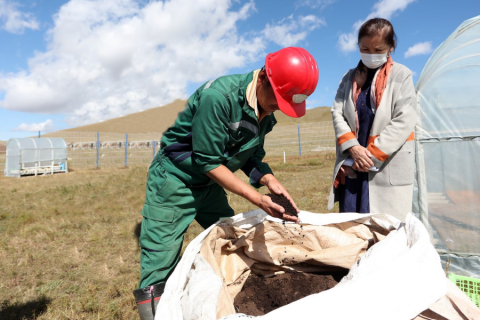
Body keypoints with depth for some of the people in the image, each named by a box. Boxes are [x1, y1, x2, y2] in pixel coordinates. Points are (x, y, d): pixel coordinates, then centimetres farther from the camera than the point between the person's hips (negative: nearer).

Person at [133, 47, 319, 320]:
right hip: (174, 182, -7)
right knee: (159, 269, -5)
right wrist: (257, 199, -26)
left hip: (210, 185, 8)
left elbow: (252, 157, 4)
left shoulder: (266, 112, -3)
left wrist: (270, 180, -16)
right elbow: (208, 162, -25)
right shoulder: (219, 96, -28)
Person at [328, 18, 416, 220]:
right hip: (353, 163, 4)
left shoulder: (401, 75, 0)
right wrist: (353, 147, -12)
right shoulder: (350, 77, 12)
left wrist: (373, 154, -14)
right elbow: (337, 113, 2)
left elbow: (404, 121, -9)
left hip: (388, 167, -3)